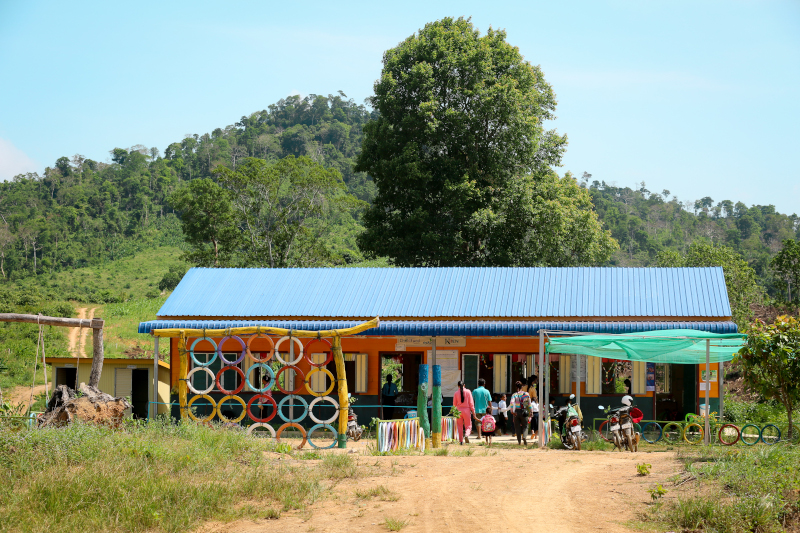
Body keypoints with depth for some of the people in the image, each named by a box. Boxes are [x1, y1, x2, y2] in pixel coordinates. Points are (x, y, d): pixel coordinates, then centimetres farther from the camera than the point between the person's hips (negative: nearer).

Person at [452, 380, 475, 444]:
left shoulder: (456, 393, -2)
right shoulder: (468, 392, -4)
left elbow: (454, 404, 4)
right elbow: (471, 403, -4)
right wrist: (473, 411, 1)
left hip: (459, 410, 1)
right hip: (466, 410, -1)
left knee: (460, 426, 10)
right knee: (468, 426, 7)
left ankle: (461, 441, 9)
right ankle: (466, 435, -23)